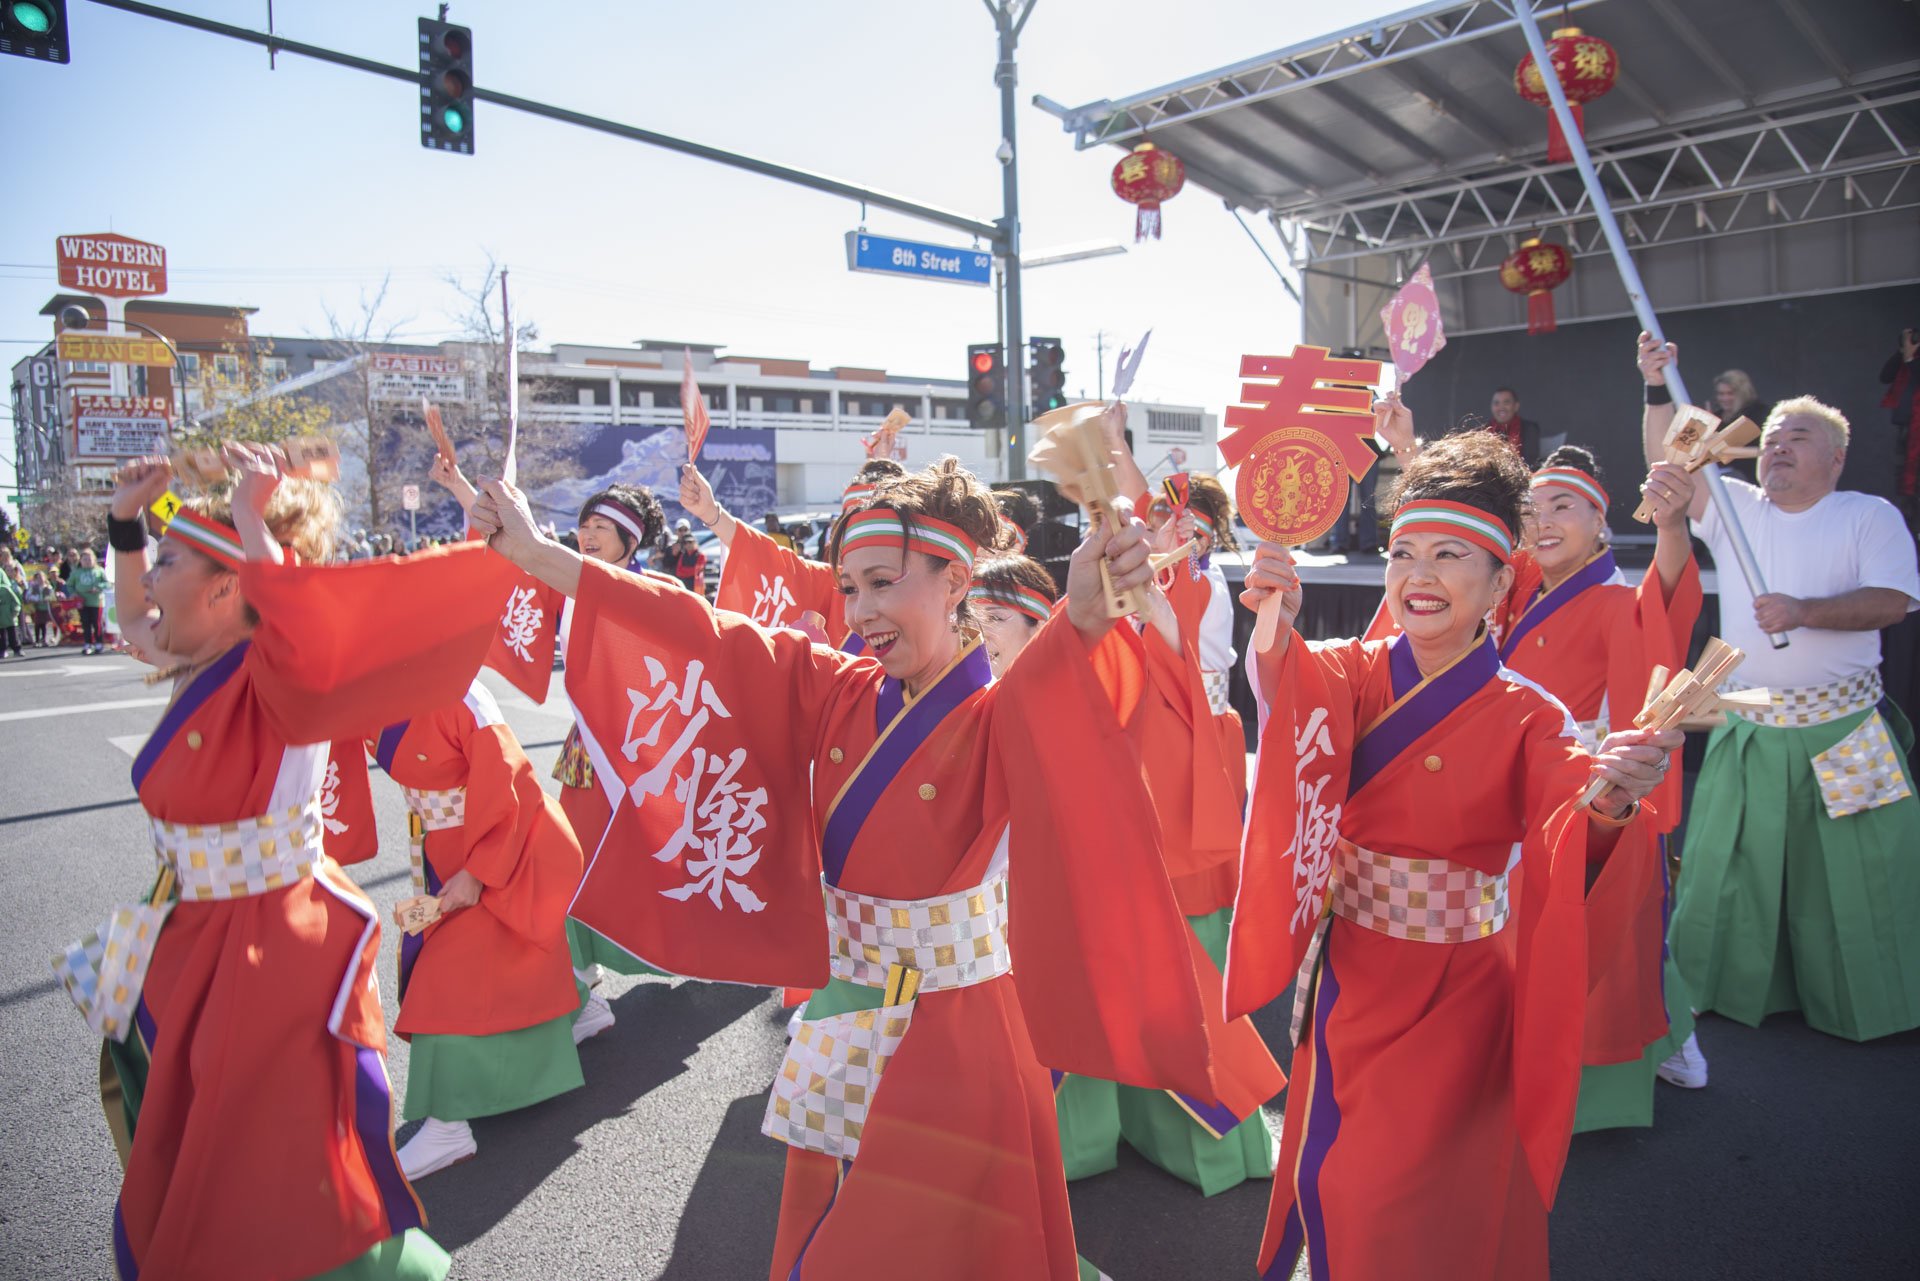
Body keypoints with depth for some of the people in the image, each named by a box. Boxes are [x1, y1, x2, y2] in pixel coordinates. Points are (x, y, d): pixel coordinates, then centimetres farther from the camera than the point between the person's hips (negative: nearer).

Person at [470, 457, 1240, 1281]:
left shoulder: (1002, 717, -18)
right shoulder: (840, 695, -3)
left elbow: (1063, 705, -41)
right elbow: (697, 633, -3)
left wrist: (1083, 620, -65)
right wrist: (532, 554, -2)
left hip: (953, 1040, -5)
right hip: (841, 1031, 5)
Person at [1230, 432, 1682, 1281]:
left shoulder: (1526, 715, -12)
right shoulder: (1356, 674, -6)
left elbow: (1569, 832, -30)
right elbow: (1297, 690, -28)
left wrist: (1609, 801, -53)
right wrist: (1275, 630, -50)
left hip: (1452, 995, -3)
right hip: (1348, 979, 3)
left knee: (1405, 1210, 5)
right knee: (1330, 1175, 20)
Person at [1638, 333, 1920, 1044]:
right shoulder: (1735, 509, 10)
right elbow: (1669, 467, -2)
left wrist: (1805, 612, -24)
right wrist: (1657, 389, -11)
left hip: (1845, 735, -2)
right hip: (1749, 732, 3)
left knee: (1853, 878, 4)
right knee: (1727, 870, 8)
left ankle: (1863, 1009, 21)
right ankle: (1720, 990, 24)